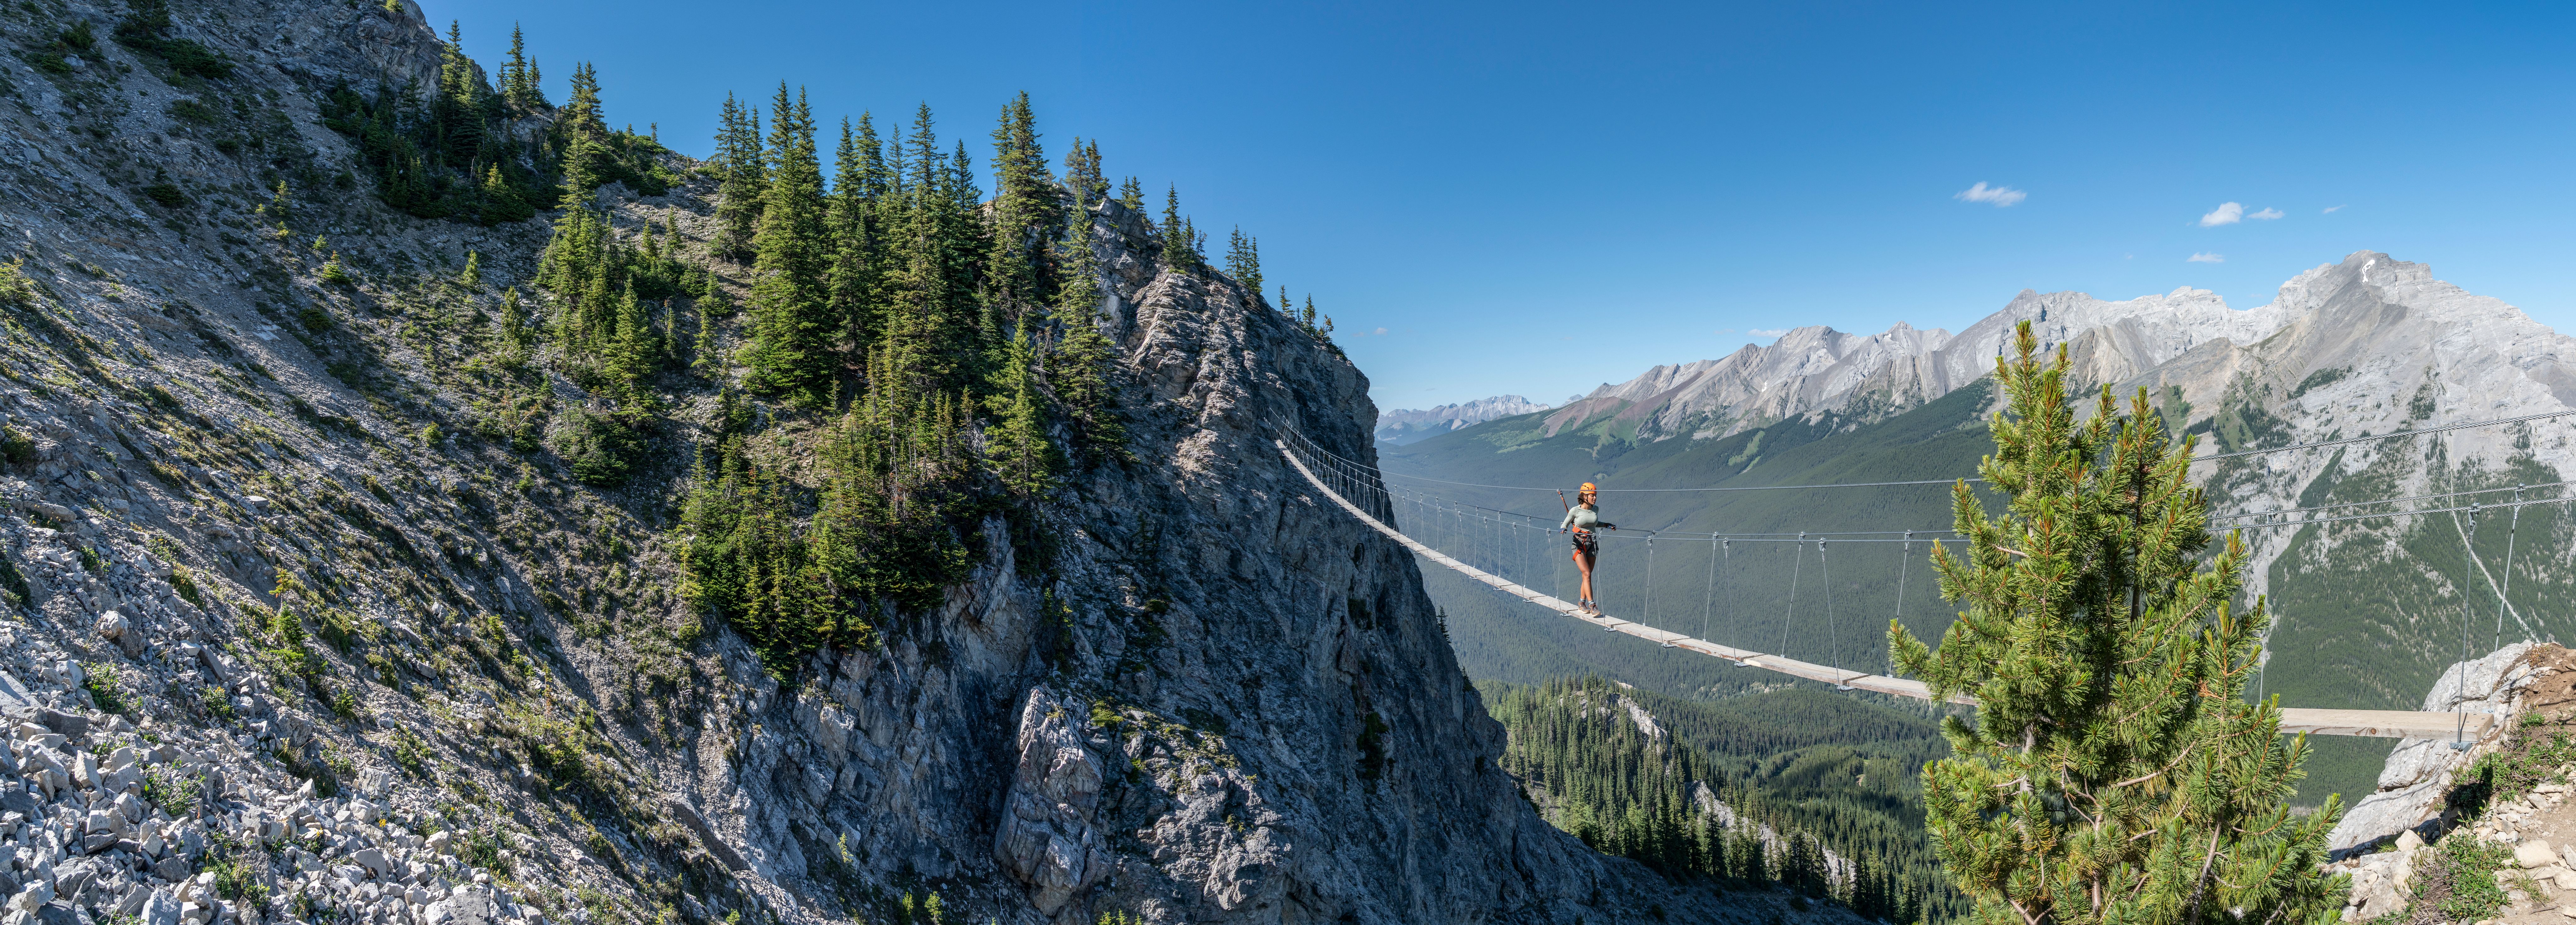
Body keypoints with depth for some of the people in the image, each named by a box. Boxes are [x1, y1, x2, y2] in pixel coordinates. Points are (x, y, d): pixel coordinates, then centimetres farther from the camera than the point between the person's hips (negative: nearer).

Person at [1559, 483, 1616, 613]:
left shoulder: (1596, 509, 4)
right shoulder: (1575, 510, -11)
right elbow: (1565, 524, 0)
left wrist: (1606, 525, 15)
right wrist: (1564, 529, -21)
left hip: (1592, 544, 5)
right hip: (1579, 544, -5)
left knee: (1587, 575, 7)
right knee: (1587, 574, -16)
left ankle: (1582, 603, 20)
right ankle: (1592, 605, -16)